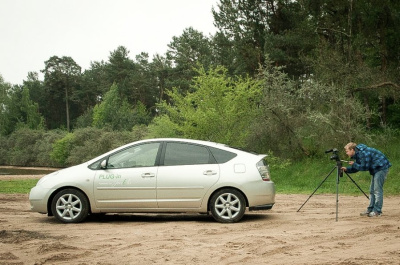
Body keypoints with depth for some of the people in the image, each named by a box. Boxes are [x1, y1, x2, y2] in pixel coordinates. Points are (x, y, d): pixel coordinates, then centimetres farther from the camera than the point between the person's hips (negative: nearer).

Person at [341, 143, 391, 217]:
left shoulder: (363, 153, -23)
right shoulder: (357, 154, 9)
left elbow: (365, 167, -24)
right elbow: (357, 167, 11)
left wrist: (354, 164, -15)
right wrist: (347, 169, -2)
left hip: (381, 167, -11)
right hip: (375, 169, 11)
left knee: (377, 190, -11)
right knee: (372, 190, 11)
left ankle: (377, 211, -9)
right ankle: (370, 209, 15)